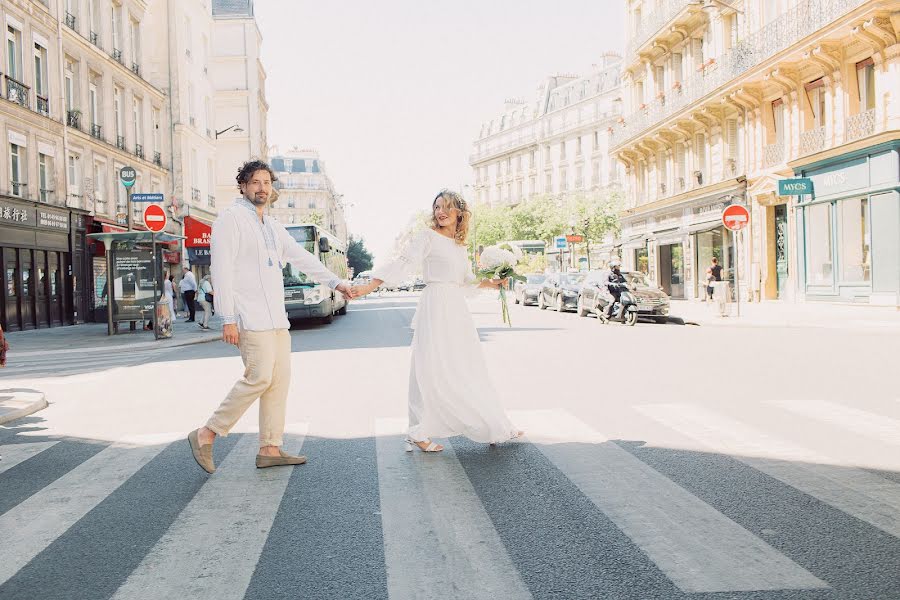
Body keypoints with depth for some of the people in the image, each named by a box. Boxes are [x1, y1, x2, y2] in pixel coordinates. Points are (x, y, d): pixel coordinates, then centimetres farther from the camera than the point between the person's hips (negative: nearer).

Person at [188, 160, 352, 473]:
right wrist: (228, 319, -17)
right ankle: (206, 435, -3)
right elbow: (222, 270, -12)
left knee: (280, 379, 5)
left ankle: (270, 449, 11)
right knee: (259, 377, -15)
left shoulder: (273, 226, 19)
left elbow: (302, 258, 27)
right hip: (250, 317, -8)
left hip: (276, 317, 8)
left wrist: (336, 282, 23)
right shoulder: (230, 219, -5)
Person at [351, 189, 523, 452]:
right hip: (436, 306, -7)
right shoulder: (428, 237, -4)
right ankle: (419, 433, 1)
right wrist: (369, 286, -18)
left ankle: (496, 427, 21)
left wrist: (489, 283, 12)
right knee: (431, 369, -7)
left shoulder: (460, 244, 16)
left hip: (457, 309, 7)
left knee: (468, 370, 13)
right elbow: (403, 264, -10)